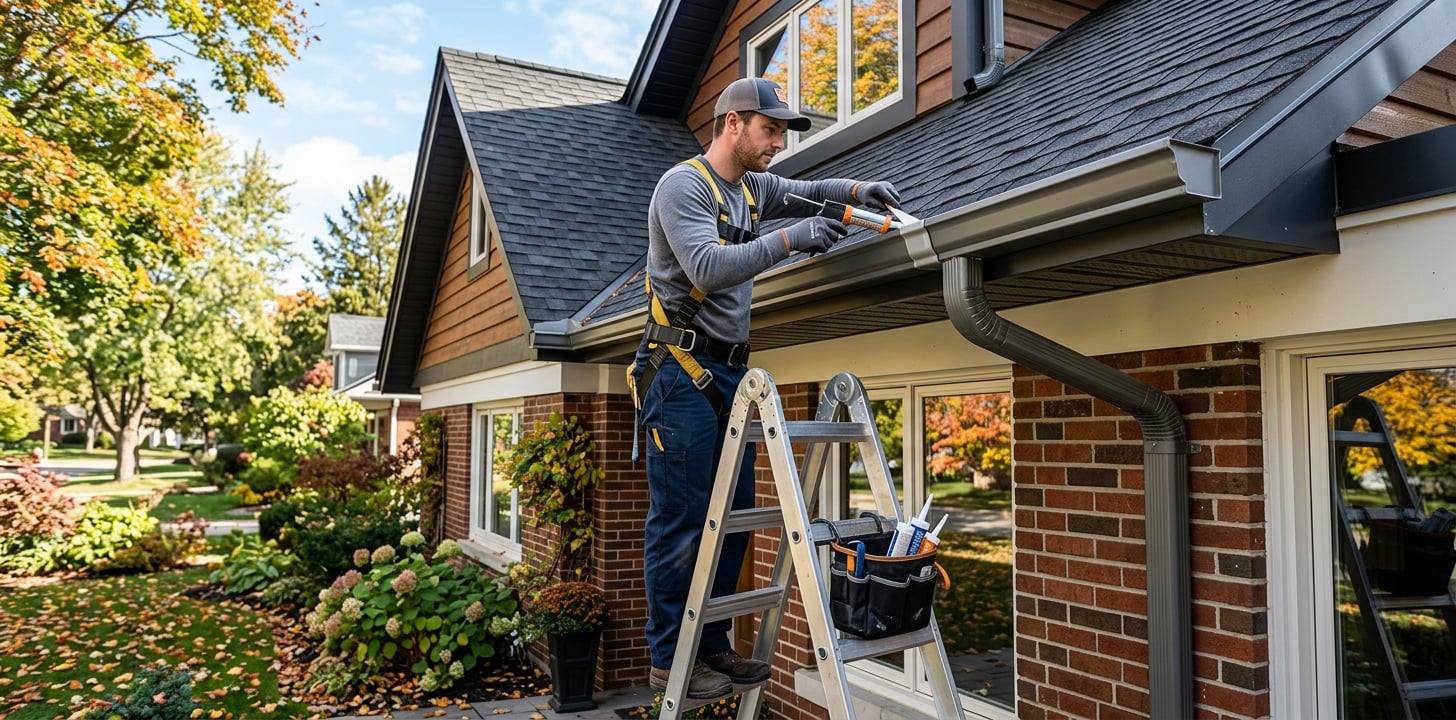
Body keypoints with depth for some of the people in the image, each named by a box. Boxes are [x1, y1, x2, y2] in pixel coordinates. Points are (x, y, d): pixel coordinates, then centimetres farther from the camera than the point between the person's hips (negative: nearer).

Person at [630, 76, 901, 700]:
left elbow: (806, 192, 30)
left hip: (729, 372, 9)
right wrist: (790, 239, -26)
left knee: (734, 514, 6)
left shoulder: (751, 187, 17)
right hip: (681, 372, -8)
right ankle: (668, 660, 5)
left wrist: (856, 190, 9)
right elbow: (707, 268, -23)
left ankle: (711, 645, 17)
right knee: (680, 520, -6)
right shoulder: (683, 184, -9)